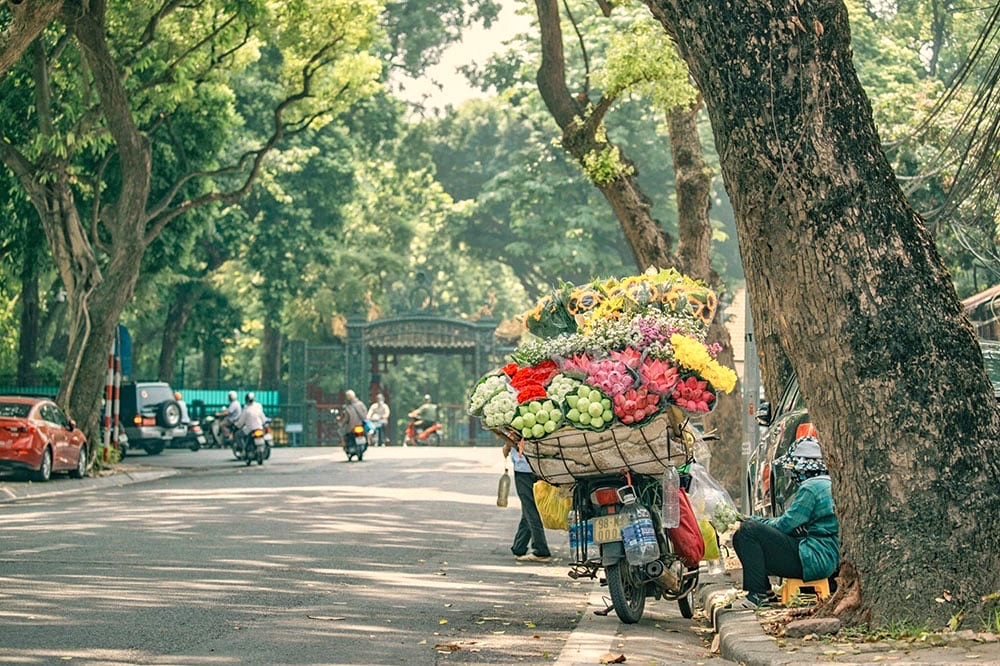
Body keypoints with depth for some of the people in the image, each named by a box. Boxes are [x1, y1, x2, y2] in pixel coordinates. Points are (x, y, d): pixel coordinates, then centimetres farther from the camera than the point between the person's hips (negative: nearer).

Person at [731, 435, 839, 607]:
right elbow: (792, 522, 19)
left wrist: (754, 522, 1)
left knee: (748, 530, -17)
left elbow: (786, 524, -14)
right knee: (740, 537, 10)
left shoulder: (811, 488, -14)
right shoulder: (826, 485, 19)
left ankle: (758, 594, -17)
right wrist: (755, 521, 14)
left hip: (814, 559, -10)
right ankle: (765, 593, 8)